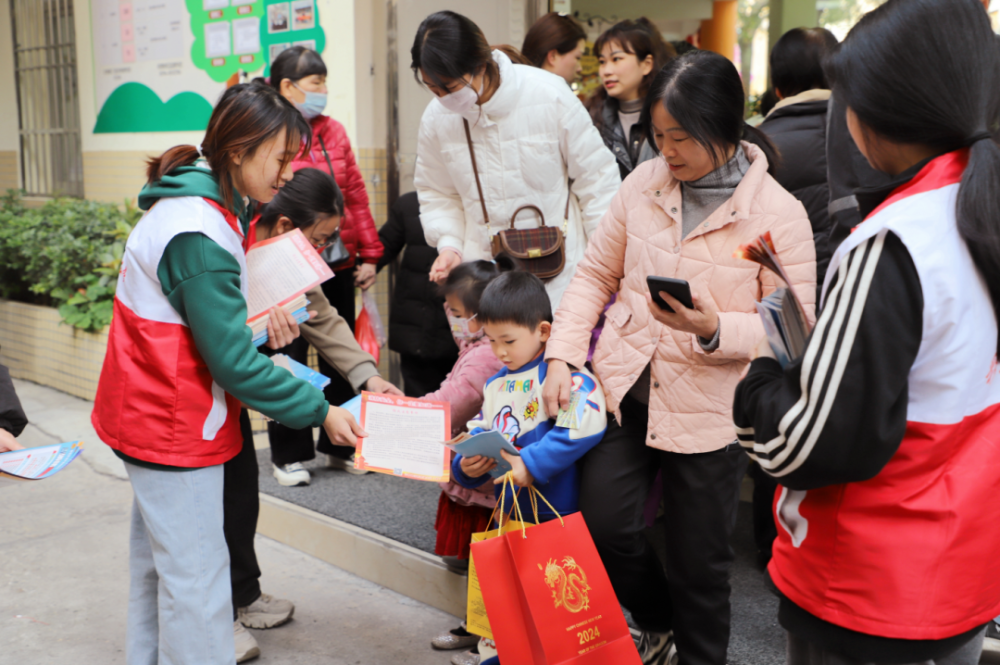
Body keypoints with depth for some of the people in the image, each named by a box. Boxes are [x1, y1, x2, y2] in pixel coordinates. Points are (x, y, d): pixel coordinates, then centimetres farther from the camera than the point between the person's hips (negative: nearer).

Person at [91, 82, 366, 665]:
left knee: (157, 561, 22)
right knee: (195, 574, 0)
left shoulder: (210, 204, 6)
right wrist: (320, 412, -19)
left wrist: (254, 314, -1)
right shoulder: (198, 235, -26)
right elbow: (233, 362, -25)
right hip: (173, 426, -10)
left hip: (150, 414, 10)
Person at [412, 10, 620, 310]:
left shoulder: (548, 95, -10)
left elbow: (595, 178, -1)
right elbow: (437, 194, 14)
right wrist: (449, 245, -3)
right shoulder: (436, 118, -1)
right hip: (482, 274, 2)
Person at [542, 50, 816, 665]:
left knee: (699, 560, 8)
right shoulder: (644, 182, 1)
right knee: (604, 524, 0)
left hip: (710, 405, -3)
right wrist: (563, 356, -2)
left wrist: (713, 329, -28)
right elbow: (596, 274, 8)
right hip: (625, 385, 3)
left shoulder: (779, 214, -11)